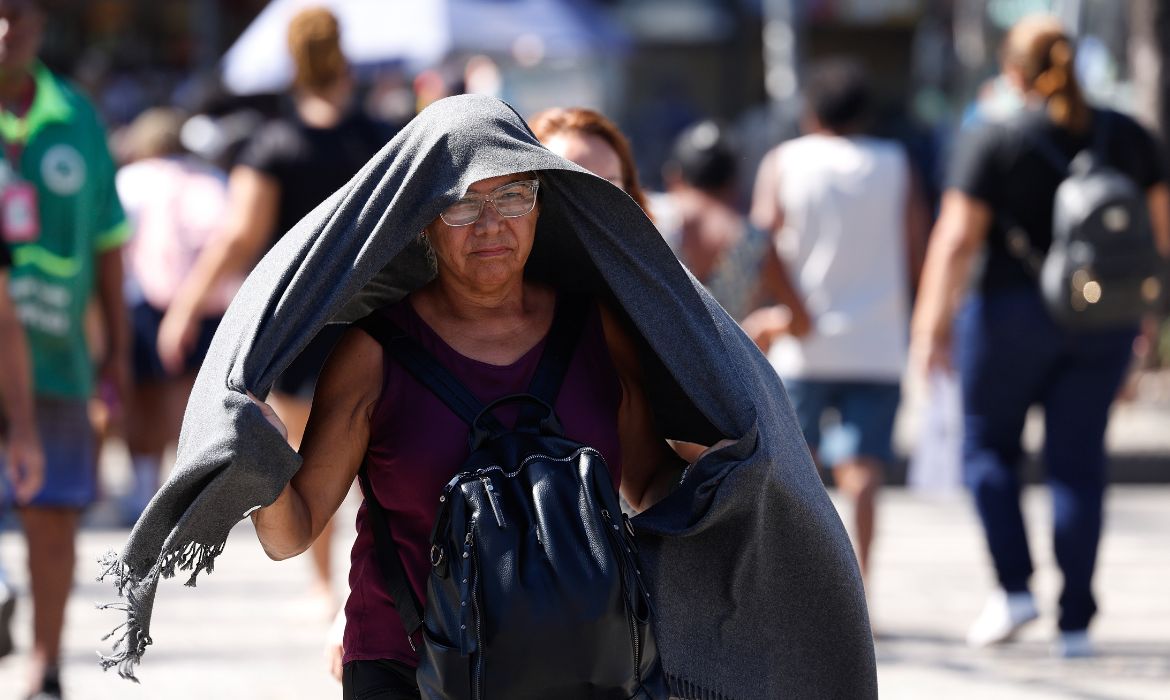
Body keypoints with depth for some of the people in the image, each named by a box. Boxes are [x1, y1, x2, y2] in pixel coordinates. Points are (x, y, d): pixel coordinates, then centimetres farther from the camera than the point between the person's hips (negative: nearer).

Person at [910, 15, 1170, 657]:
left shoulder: (995, 141, -10)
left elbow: (956, 241, -14)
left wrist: (933, 324, -12)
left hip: (1014, 310, -3)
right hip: (1101, 323, 3)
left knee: (989, 444, 14)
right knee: (1077, 463, 6)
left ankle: (1014, 586, 2)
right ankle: (1075, 622, 3)